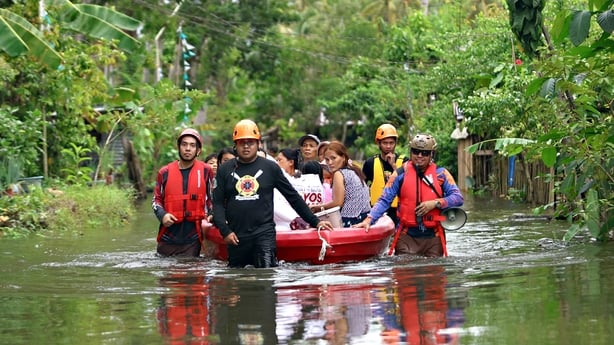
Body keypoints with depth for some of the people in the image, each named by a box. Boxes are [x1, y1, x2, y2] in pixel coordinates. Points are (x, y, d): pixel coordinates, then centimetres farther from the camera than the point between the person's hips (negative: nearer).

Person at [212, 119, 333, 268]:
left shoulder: (270, 168, 6)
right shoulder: (225, 170, 8)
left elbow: (293, 197, 10)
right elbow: (217, 203, 6)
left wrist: (315, 221, 7)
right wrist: (225, 231, -8)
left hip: (264, 233, -2)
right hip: (236, 236, 2)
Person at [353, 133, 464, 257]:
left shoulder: (441, 173, 6)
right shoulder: (400, 174, 4)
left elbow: (458, 198, 1)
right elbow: (384, 201, 2)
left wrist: (436, 203, -14)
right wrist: (368, 220, -12)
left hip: (433, 237, 1)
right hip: (407, 236, -1)